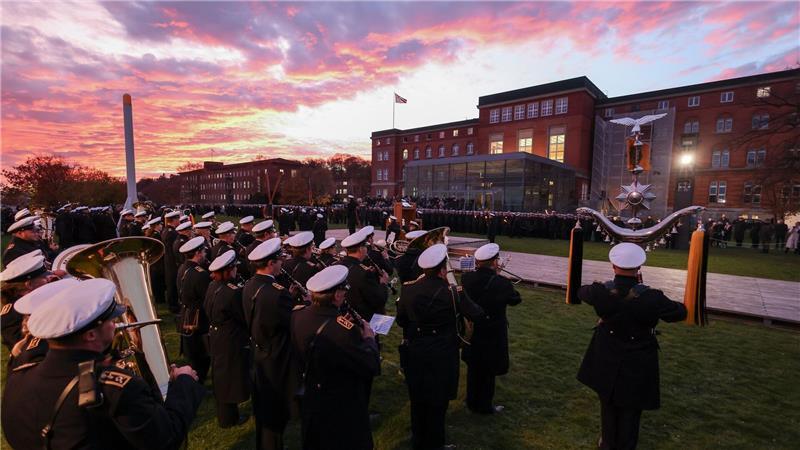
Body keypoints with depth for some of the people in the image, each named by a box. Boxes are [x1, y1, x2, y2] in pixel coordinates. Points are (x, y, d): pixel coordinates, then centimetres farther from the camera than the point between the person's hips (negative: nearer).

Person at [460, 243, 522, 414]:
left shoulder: (466, 278, -13)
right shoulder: (501, 283, -25)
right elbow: (516, 299, -7)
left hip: (471, 331, 5)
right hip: (492, 335, -4)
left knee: (473, 368, 21)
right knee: (488, 372, 15)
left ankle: (472, 401, 38)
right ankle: (485, 405, 32)